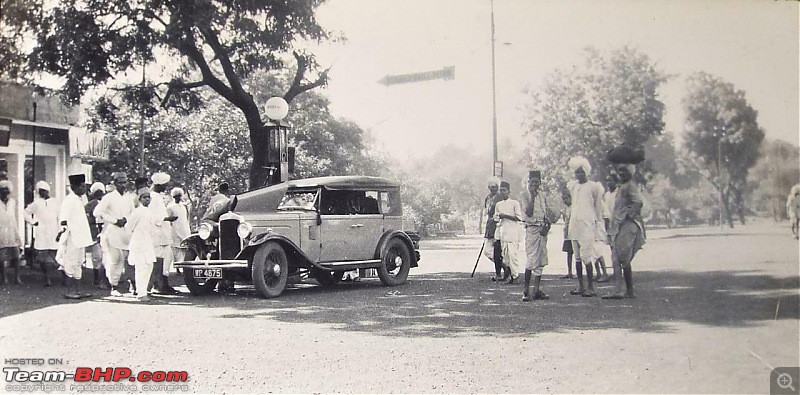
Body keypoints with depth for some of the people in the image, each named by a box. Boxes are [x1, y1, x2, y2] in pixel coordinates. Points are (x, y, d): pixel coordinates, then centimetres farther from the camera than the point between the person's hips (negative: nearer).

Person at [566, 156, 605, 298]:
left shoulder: (593, 187, -1)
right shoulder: (572, 185, 15)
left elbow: (598, 208, 1)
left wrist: (599, 226, -2)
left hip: (587, 225, -6)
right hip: (574, 224, 6)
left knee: (586, 256, -12)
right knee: (577, 257, 6)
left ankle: (590, 287, -8)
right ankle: (581, 286, 11)